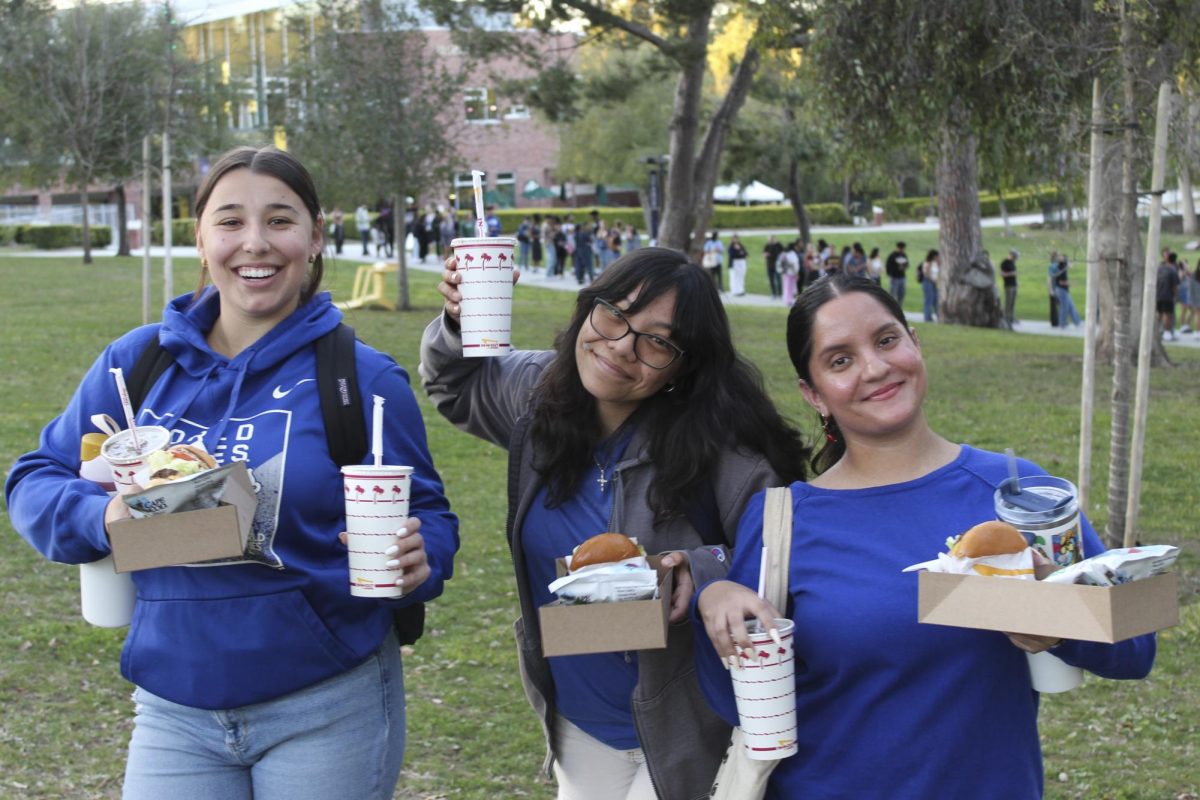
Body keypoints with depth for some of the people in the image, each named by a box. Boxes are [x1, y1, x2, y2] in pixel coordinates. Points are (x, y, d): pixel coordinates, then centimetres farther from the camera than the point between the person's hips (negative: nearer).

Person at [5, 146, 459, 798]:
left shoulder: (364, 378, -4)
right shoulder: (136, 362, 2)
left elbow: (425, 515, 1)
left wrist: (419, 561, -23)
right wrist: (100, 518, -14)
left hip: (329, 712, -2)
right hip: (174, 712, 2)